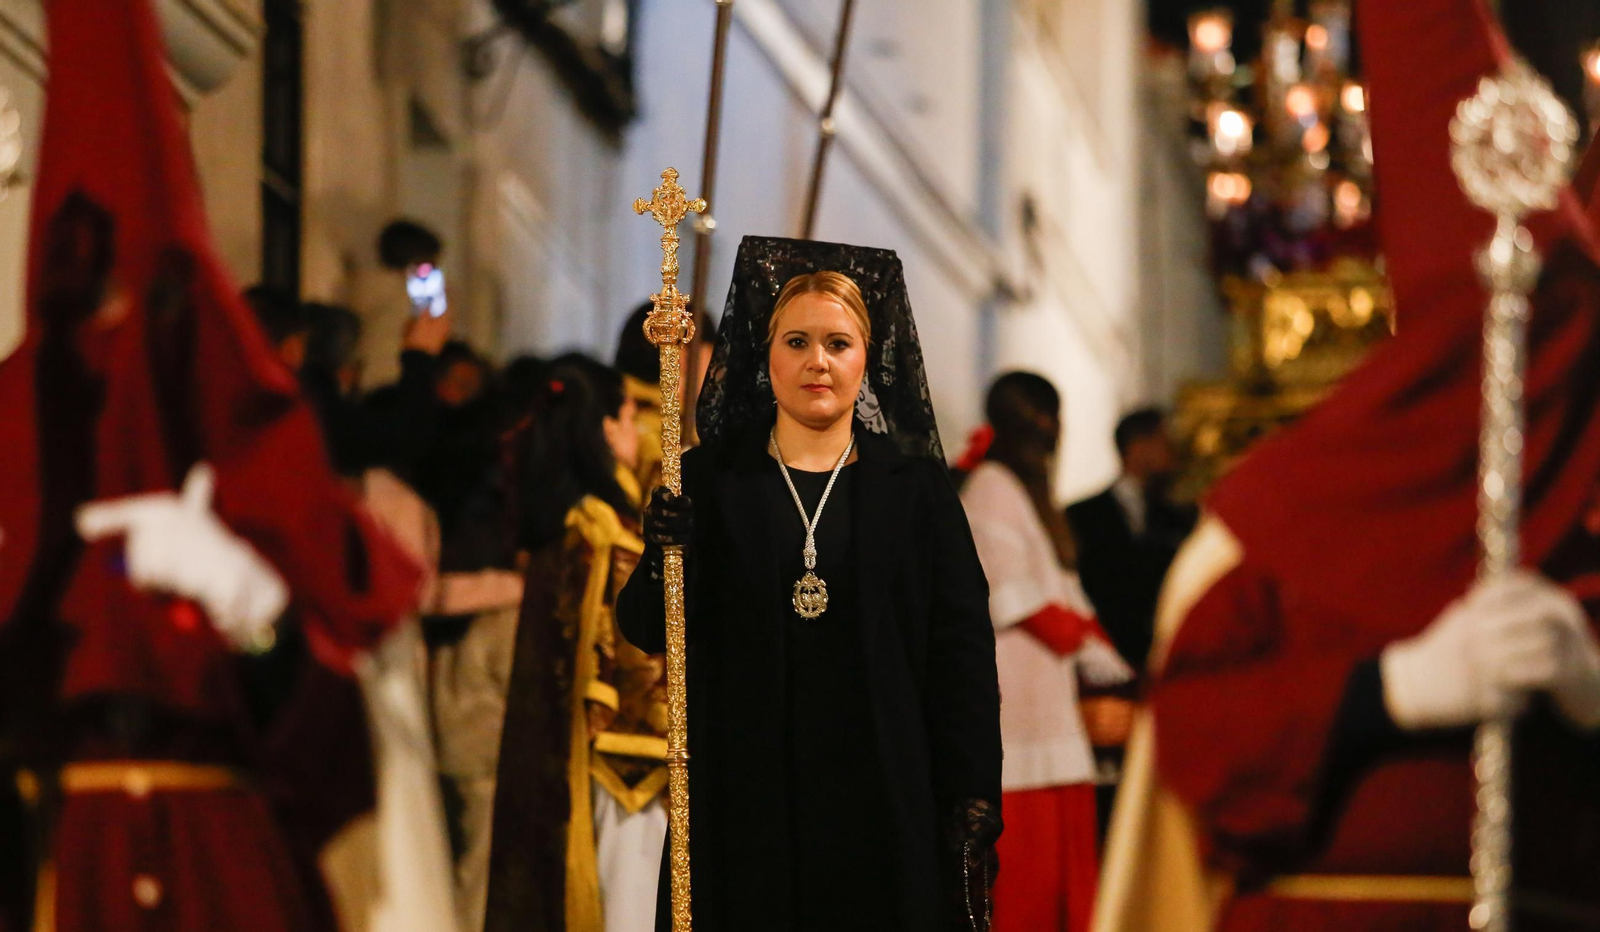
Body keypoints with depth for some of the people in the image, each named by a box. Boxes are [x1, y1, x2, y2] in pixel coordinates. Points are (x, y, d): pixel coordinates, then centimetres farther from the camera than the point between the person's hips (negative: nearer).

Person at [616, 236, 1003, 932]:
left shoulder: (916, 488, 5)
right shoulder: (706, 480, 6)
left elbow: (963, 654, 0)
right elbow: (646, 632, 0)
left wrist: (973, 813, -8)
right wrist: (663, 556, -22)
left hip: (885, 814, 0)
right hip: (744, 812, 0)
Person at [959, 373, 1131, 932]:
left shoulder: (1031, 492, 19)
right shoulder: (992, 490, -9)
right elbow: (1011, 598, -14)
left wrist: (1100, 651, 5)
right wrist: (1083, 642, -8)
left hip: (1049, 692, 9)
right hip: (1014, 691, -9)